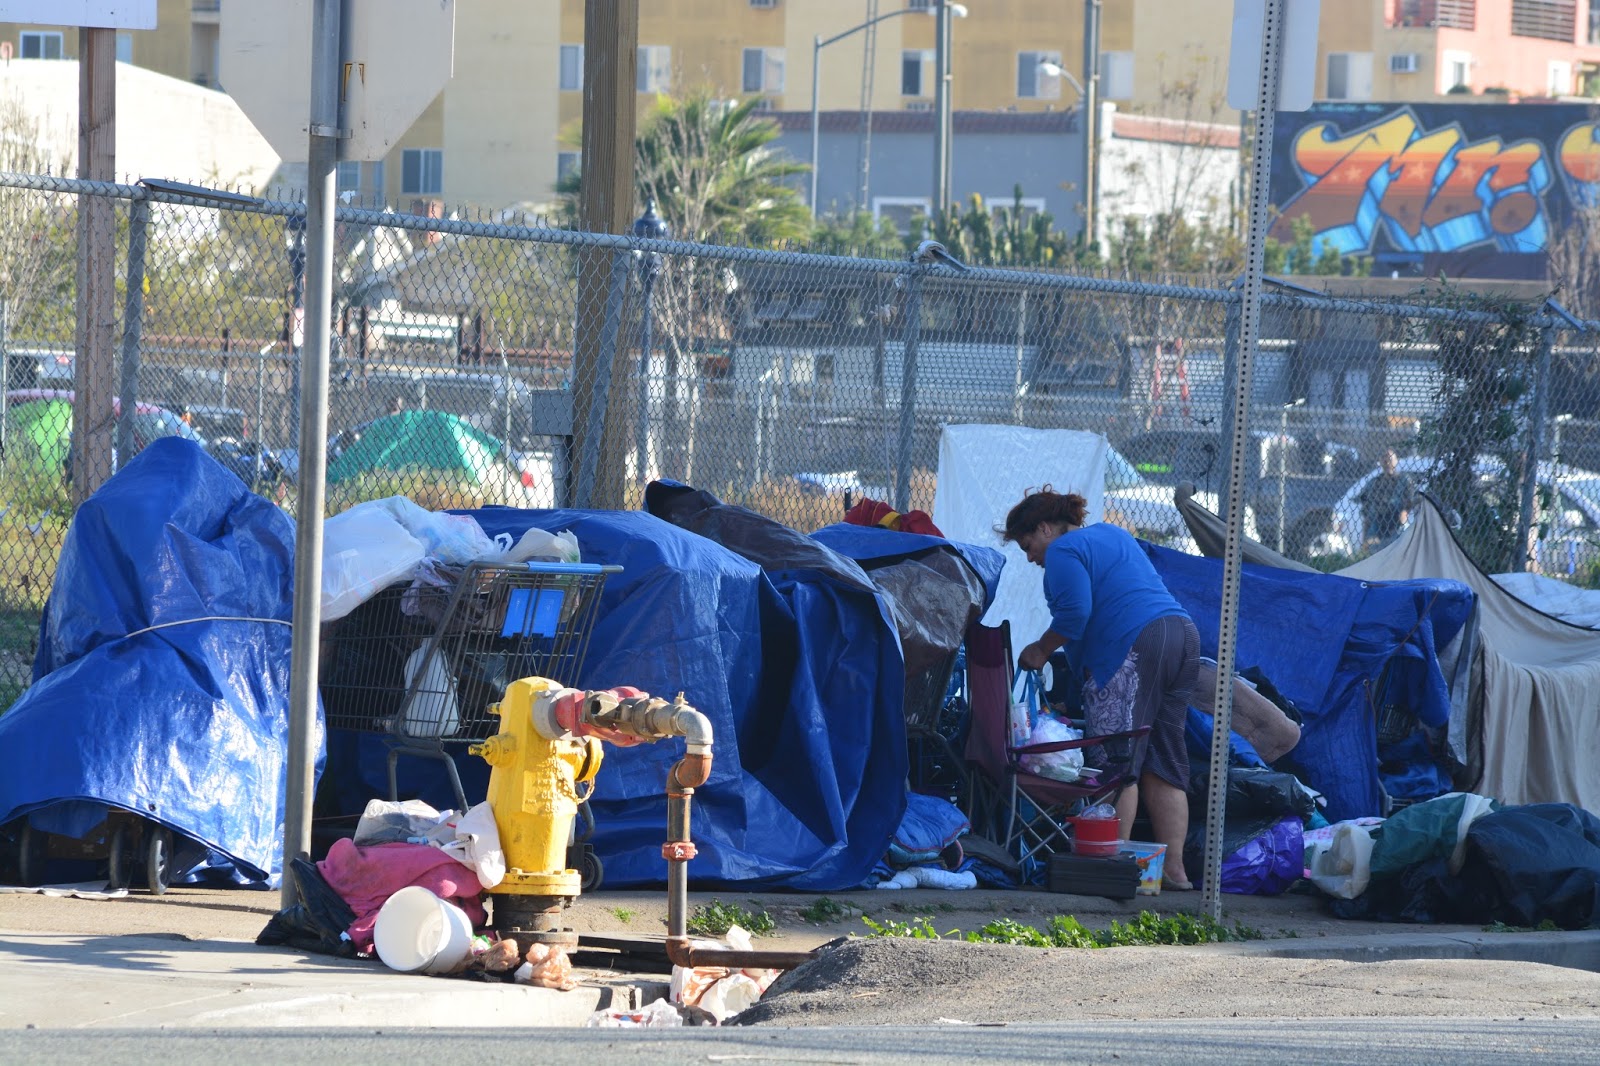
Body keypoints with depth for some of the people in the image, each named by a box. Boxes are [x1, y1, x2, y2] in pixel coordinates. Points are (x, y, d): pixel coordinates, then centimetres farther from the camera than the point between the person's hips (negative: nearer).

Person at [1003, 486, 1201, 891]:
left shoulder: (1064, 551, -2)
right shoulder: (1112, 534, 27)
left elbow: (1074, 614, -12)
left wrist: (1041, 649, 2)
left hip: (1133, 647, -9)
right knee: (1164, 763, 9)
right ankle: (1173, 869, 6)